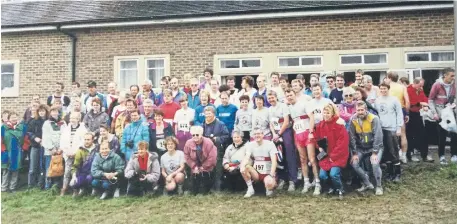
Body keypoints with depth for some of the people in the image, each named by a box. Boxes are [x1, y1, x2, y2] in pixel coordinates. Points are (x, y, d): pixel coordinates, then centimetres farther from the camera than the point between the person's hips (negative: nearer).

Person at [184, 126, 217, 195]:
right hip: (195, 169, 2)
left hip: (207, 169, -2)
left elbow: (212, 157, -18)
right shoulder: (188, 143, -10)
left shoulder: (208, 142, -18)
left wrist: (203, 167, -12)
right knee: (194, 192, 5)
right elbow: (187, 157, -2)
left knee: (204, 191, -1)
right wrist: (194, 166, -9)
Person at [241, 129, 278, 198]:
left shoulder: (270, 144, -8)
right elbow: (246, 158, -14)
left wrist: (271, 175, -30)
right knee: (245, 168, -26)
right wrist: (242, 166, -38)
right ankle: (250, 189, -9)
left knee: (269, 184, -36)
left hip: (267, 173, -3)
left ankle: (269, 188, 2)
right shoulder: (250, 144, 0)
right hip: (256, 173, 4)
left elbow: (274, 161, -16)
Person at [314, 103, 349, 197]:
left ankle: (340, 189, 11)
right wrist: (320, 147, -3)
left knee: (333, 174, -20)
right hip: (326, 155, 5)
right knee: (322, 175, -5)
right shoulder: (320, 125, 3)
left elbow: (343, 142, -15)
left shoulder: (339, 124, -13)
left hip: (338, 156, -5)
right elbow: (317, 138, 17)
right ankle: (333, 187, 25)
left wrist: (333, 156, -14)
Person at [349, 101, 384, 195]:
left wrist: (375, 153, -22)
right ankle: (367, 184, 7)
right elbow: (352, 137, -5)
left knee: (375, 163, -25)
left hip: (375, 146, -4)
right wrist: (354, 153, -8)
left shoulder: (374, 118, -17)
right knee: (354, 163, -13)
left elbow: (378, 136, -19)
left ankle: (378, 186, -2)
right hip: (361, 148, 4)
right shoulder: (353, 120, -8)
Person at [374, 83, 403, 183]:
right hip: (381, 129, 4)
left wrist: (399, 127, -7)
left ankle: (397, 173, 8)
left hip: (392, 129, -4)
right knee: (386, 152, 9)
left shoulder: (394, 99, -2)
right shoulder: (377, 101, 8)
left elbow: (399, 114, -2)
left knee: (394, 152, -2)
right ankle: (390, 172, 19)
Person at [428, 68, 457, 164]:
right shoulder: (437, 85, -12)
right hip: (441, 114, -4)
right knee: (442, 135, 4)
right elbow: (430, 100, -8)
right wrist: (434, 113, -13)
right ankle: (441, 156, 17)